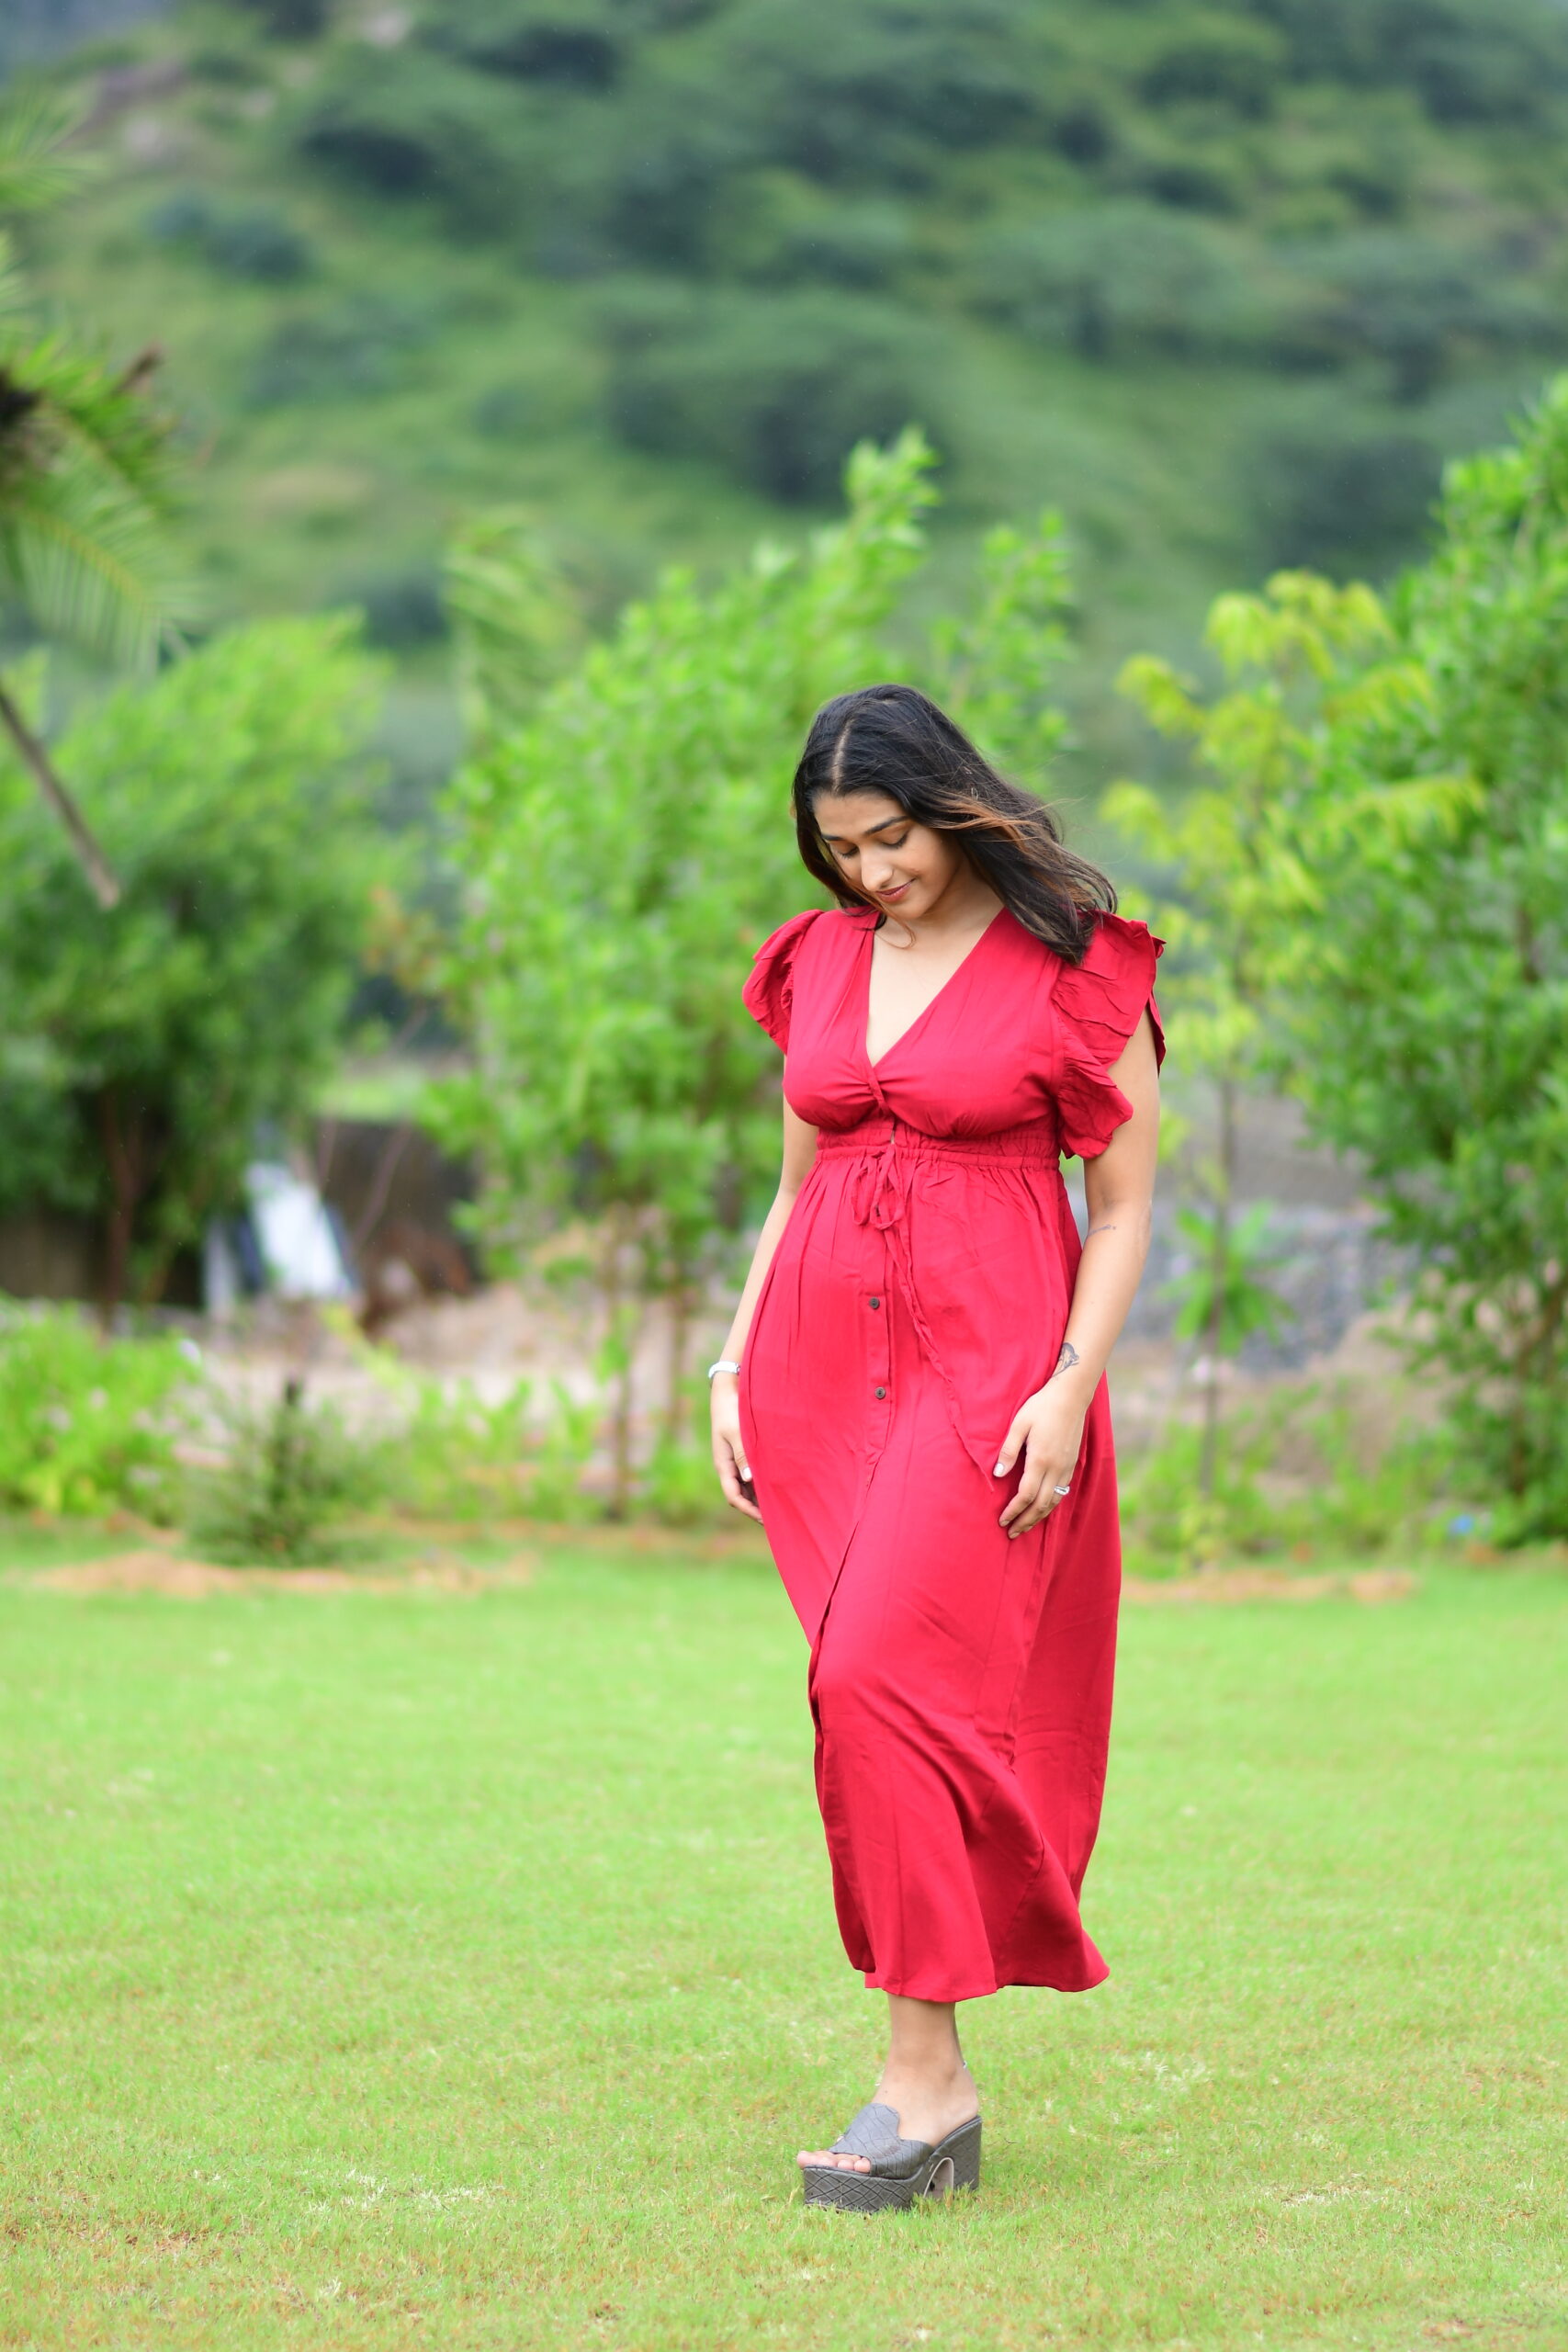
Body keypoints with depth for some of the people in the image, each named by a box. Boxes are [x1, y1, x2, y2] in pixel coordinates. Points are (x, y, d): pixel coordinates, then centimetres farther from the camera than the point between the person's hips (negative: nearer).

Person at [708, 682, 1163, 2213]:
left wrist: (1071, 1384, -13)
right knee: (876, 1693, 3)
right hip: (826, 1357, 5)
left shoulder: (1073, 966, -4)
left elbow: (1127, 1205, -2)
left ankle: (925, 2075, -14)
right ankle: (937, 2092, 9)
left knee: (880, 1681, -19)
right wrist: (736, 1364, 10)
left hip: (991, 1360, -5)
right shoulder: (818, 964, 12)